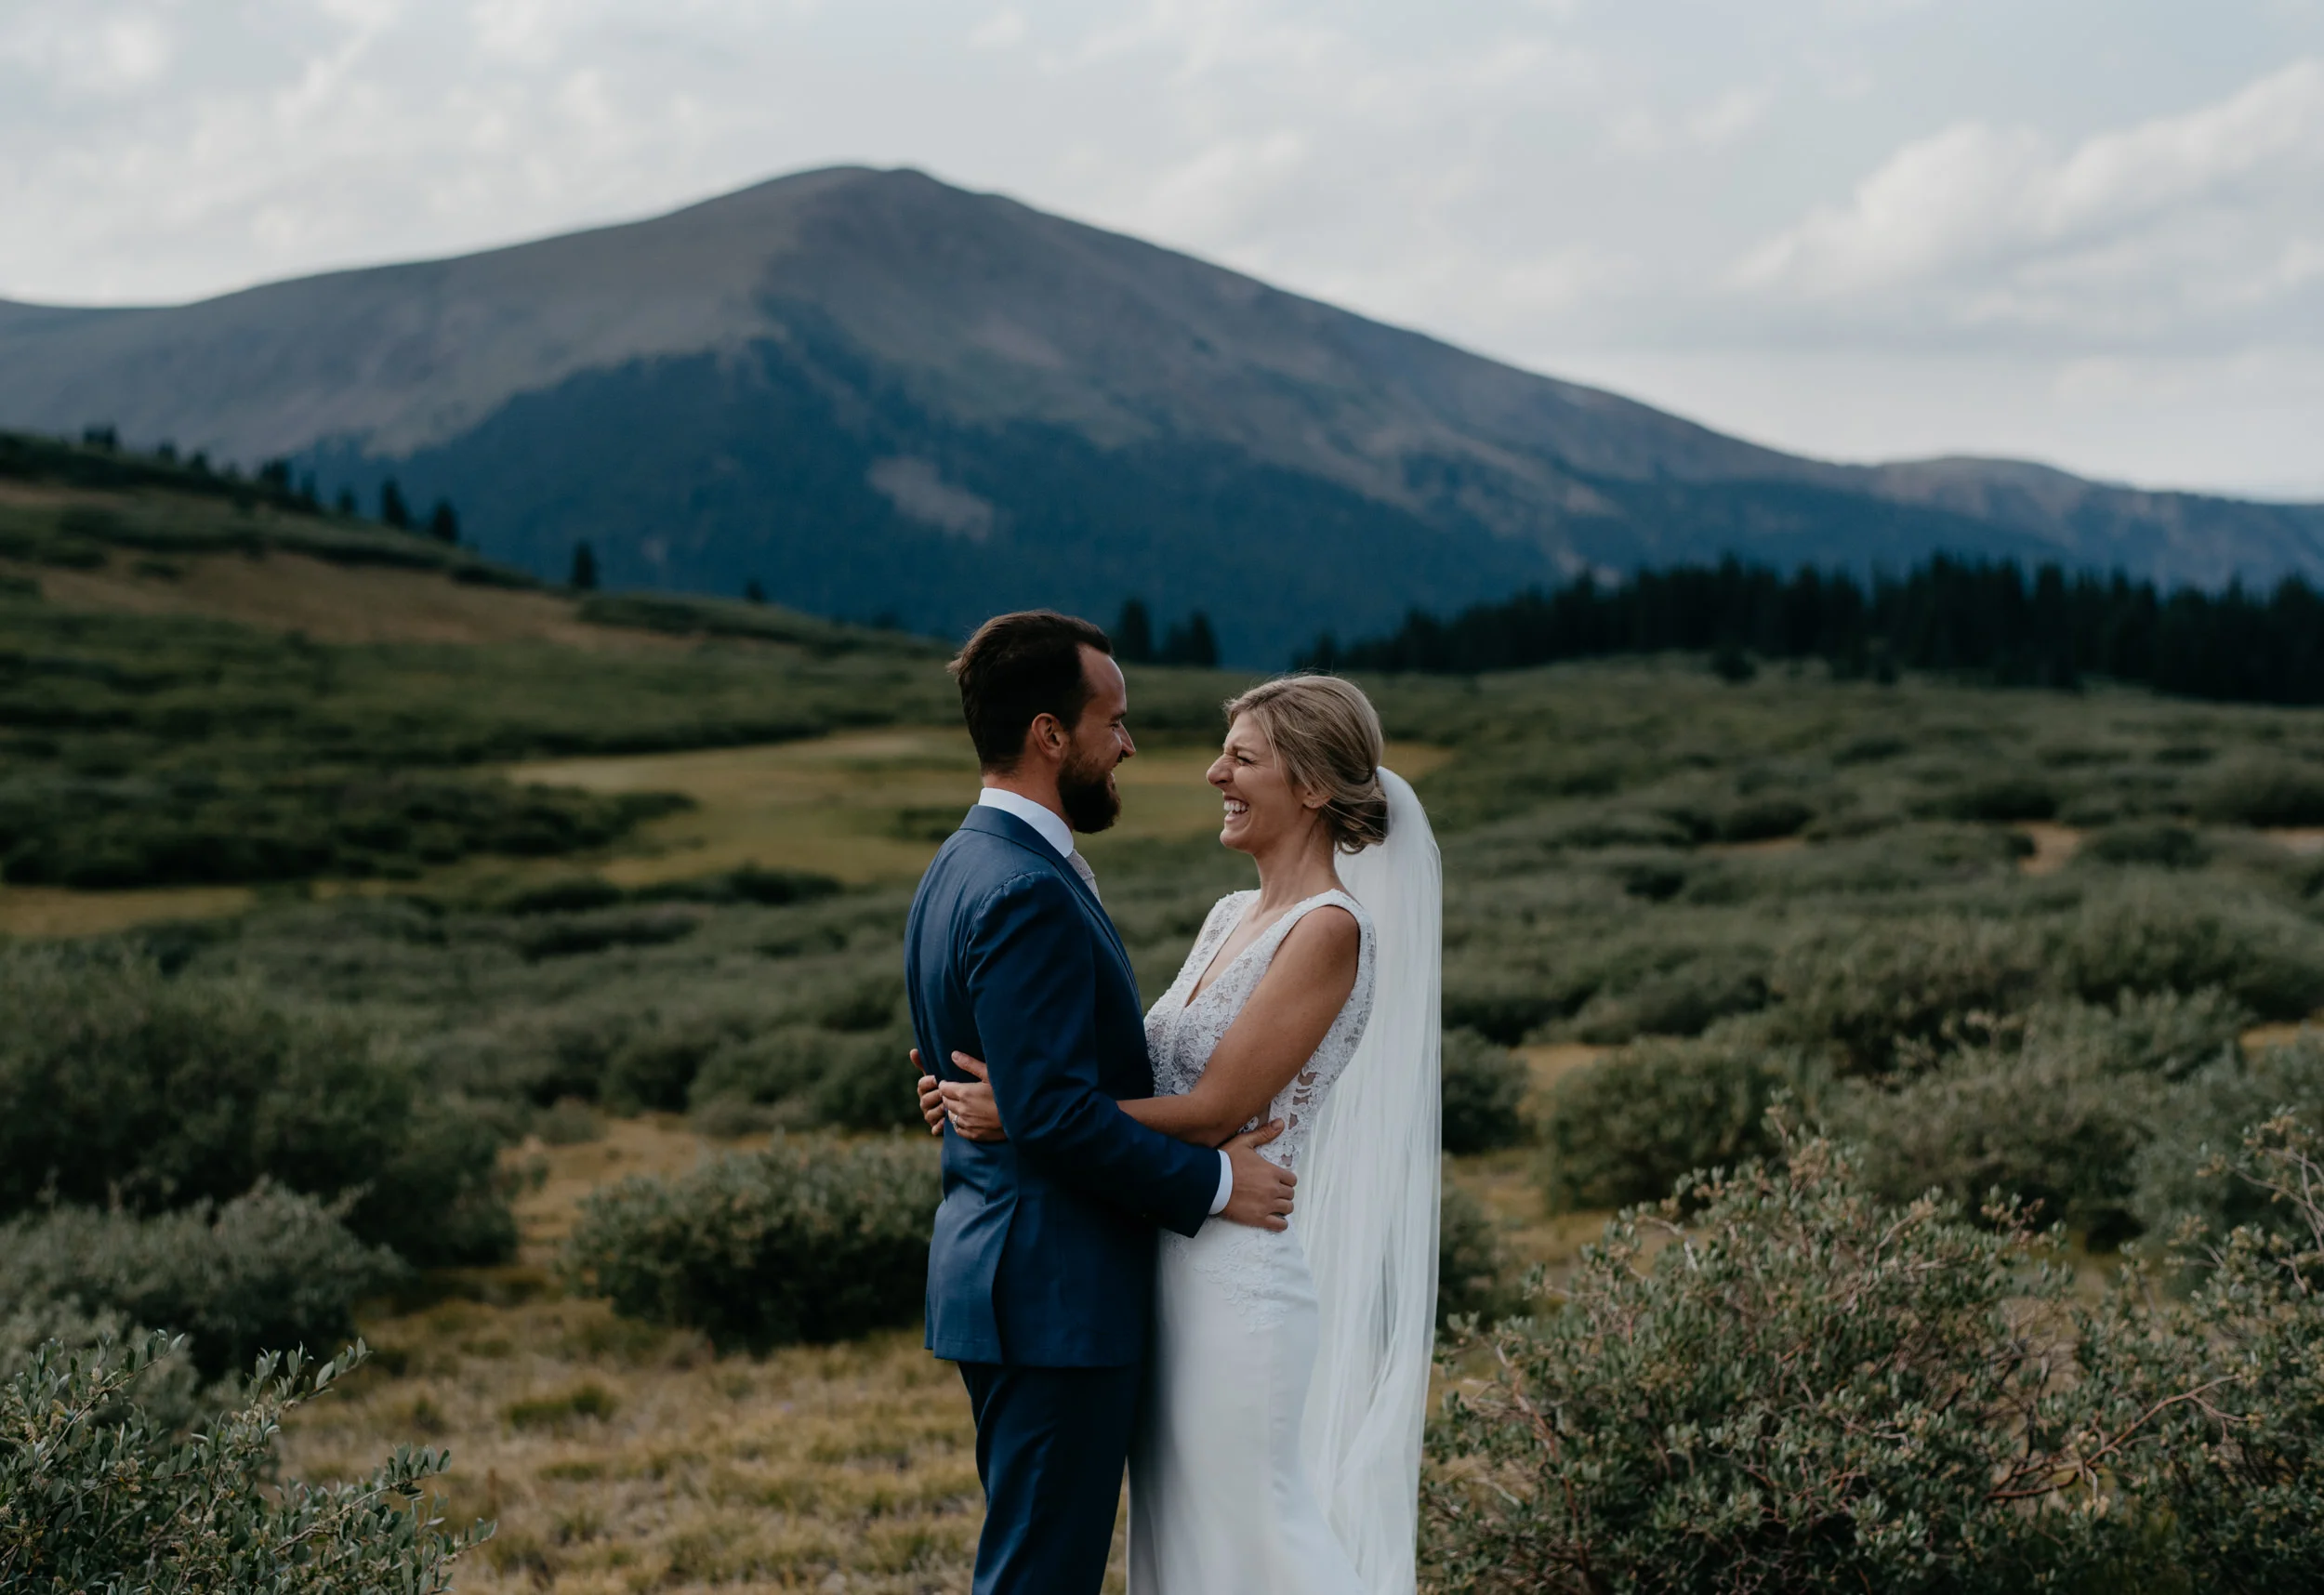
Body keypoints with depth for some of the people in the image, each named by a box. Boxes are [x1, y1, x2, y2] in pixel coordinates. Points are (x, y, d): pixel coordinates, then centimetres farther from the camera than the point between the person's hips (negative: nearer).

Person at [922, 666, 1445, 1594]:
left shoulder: (1329, 930, -14)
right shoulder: (1232, 917, 12)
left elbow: (1215, 1111, -19)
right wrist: (988, 1088, 0)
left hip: (1237, 1278, -9)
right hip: (1170, 1271, 9)